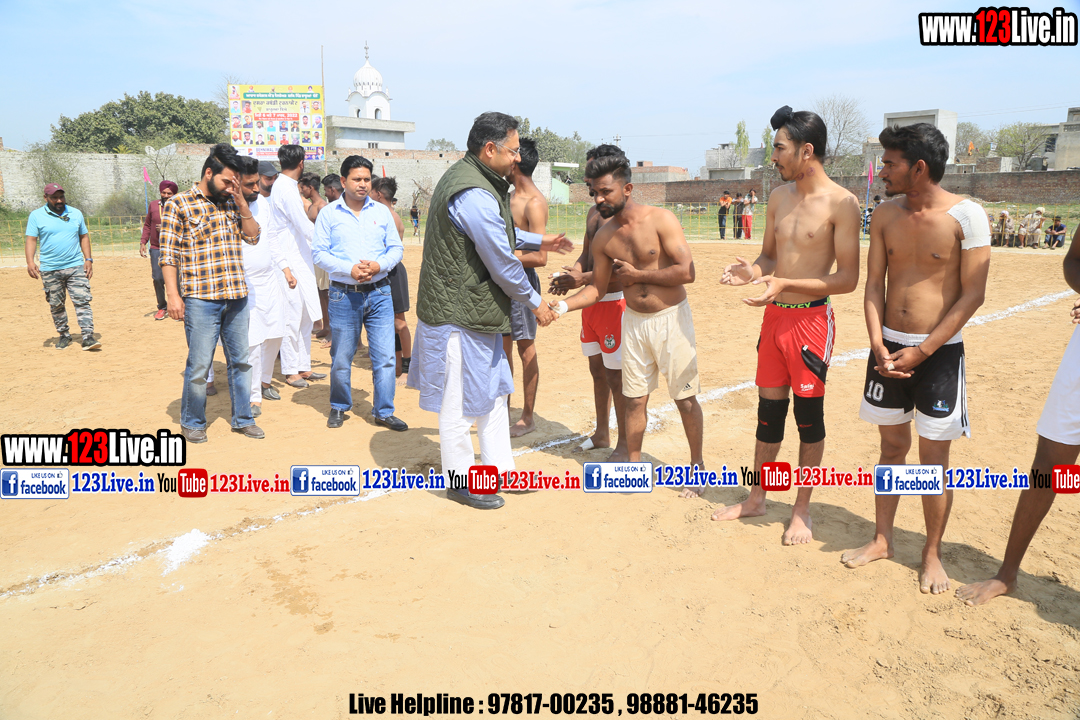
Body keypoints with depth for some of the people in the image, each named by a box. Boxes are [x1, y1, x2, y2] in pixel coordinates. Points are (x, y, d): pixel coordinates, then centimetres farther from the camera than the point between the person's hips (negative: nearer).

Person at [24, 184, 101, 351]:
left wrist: (88, 259, 5)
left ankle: (88, 337, -11)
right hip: (50, 270, 0)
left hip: (76, 266, 0)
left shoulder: (76, 214, 9)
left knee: (82, 301, -9)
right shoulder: (36, 216, 2)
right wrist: (30, 261, -14)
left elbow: (84, 236, 15)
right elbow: (31, 239, -1)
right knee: (56, 305, 8)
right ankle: (64, 335, 22)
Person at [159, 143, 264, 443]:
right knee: (199, 365, 0)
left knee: (240, 361, 11)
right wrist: (172, 294, -12)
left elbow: (253, 235, 9)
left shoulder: (231, 203, 14)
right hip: (200, 299, -5)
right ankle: (191, 423, 18)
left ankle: (242, 418, 24)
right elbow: (168, 254, -5)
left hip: (236, 297, 5)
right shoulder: (178, 204, -2)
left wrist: (241, 201, 0)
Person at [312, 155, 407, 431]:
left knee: (385, 356, 0)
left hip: (379, 292, 2)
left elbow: (396, 248, 9)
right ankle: (339, 407, 27)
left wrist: (379, 265, -11)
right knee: (341, 357, 7)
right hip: (344, 294, -1)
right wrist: (349, 269, -15)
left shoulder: (382, 211, 9)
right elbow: (319, 253, -1)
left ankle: (384, 411, 12)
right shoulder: (328, 214, 3)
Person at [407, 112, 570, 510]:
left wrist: (539, 241, 29)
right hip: (458, 314, -11)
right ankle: (461, 482, 19)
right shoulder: (475, 195, -24)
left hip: (474, 311, 11)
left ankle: (500, 468, 30)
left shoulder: (465, 176, 11)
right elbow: (502, 263, -20)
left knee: (493, 390, 18)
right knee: (461, 401, 3)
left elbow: (497, 233, 27)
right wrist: (535, 302, -6)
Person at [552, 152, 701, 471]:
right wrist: (562, 305, -6)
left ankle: (697, 464, 25)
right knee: (634, 399, 10)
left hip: (671, 319, -4)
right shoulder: (603, 237, 1)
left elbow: (687, 272, -21)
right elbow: (598, 288, 9)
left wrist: (637, 274, -14)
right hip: (634, 322, 4)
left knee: (685, 398, 6)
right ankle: (634, 463, 27)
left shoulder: (661, 219, -14)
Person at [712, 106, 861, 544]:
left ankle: (802, 511, 21)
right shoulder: (779, 197, 8)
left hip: (811, 318, -6)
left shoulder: (841, 203, -12)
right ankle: (756, 499, 28)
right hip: (774, 315, 6)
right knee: (768, 409, 14)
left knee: (809, 414, 5)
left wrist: (786, 284, -24)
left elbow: (847, 278, -14)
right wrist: (752, 272, -6)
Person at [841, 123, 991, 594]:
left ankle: (932, 554, 21)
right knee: (892, 446, 14)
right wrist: (878, 346, -8)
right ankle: (882, 540, 27)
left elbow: (972, 294, -11)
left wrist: (922, 352, -14)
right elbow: (874, 284, 4)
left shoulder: (966, 216, -10)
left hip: (939, 352, -4)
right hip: (888, 348, 4)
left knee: (934, 457, 4)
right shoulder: (885, 215, 3)